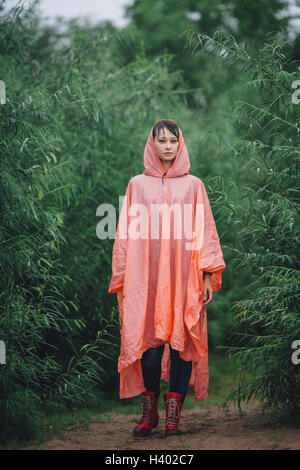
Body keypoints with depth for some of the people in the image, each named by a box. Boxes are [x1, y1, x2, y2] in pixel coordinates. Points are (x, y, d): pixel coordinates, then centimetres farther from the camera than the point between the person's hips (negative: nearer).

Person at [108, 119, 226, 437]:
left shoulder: (193, 185, 12)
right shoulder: (137, 185, 12)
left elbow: (205, 230, 8)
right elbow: (126, 233, 10)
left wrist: (209, 274, -3)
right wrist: (122, 281, 4)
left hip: (184, 279, 0)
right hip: (146, 278, 0)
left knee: (183, 344, -4)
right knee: (149, 346, -7)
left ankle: (174, 415, 1)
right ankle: (149, 411, 7)